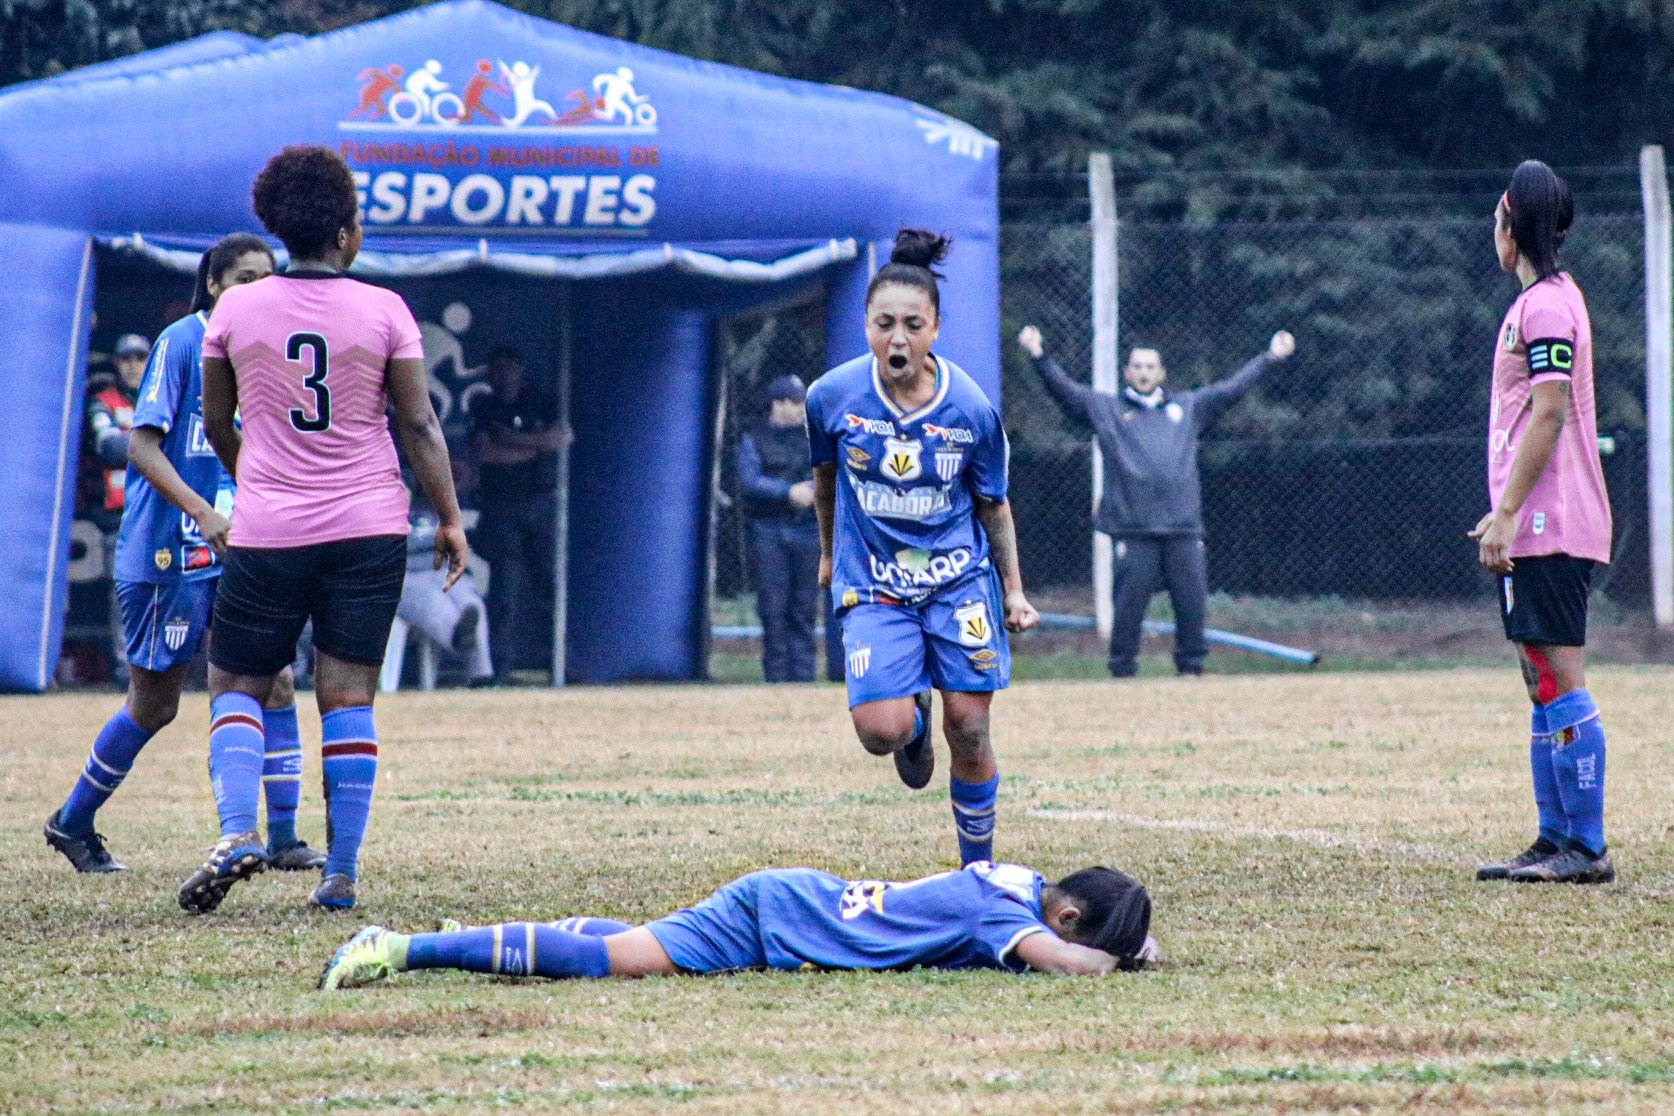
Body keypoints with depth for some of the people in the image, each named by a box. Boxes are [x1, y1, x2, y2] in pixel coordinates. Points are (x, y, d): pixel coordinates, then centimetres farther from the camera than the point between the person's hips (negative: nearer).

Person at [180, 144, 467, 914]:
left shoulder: (235, 310, 1)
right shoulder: (384, 311, -3)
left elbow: (216, 424, 12)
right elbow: (419, 425, -1)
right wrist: (449, 518, 8)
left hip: (267, 534, 0)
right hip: (368, 531, 0)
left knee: (236, 686, 10)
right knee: (348, 697, 4)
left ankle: (237, 832, -13)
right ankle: (341, 873, 0)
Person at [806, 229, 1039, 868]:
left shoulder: (970, 409, -11)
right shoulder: (832, 396, -10)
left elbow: (994, 505, 4)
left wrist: (1014, 592, 2)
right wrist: (829, 551, 24)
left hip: (960, 579, 0)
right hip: (872, 585, 0)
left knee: (969, 731, -4)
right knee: (881, 731, -16)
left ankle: (979, 870, 16)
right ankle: (915, 723, 23)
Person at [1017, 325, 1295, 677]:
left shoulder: (1188, 408, 19)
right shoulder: (1105, 408, 13)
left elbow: (1233, 388, 21)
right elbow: (1065, 389, 3)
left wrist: (1270, 357, 19)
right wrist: (1040, 356, -11)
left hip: (1183, 528, 2)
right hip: (1133, 528, -2)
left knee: (1192, 601, 2)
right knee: (1128, 603, -3)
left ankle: (1192, 666, 14)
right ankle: (1122, 671, 5)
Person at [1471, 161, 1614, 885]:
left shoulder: (1545, 307, -13)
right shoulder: (1541, 301, 18)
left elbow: (1547, 416, -20)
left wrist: (1507, 515, -21)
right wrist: (1502, 513, 25)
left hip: (1551, 528, -10)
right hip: (1536, 531, 10)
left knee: (1561, 682, -10)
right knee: (1541, 682, 12)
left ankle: (1587, 849, -11)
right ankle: (1555, 843, 15)